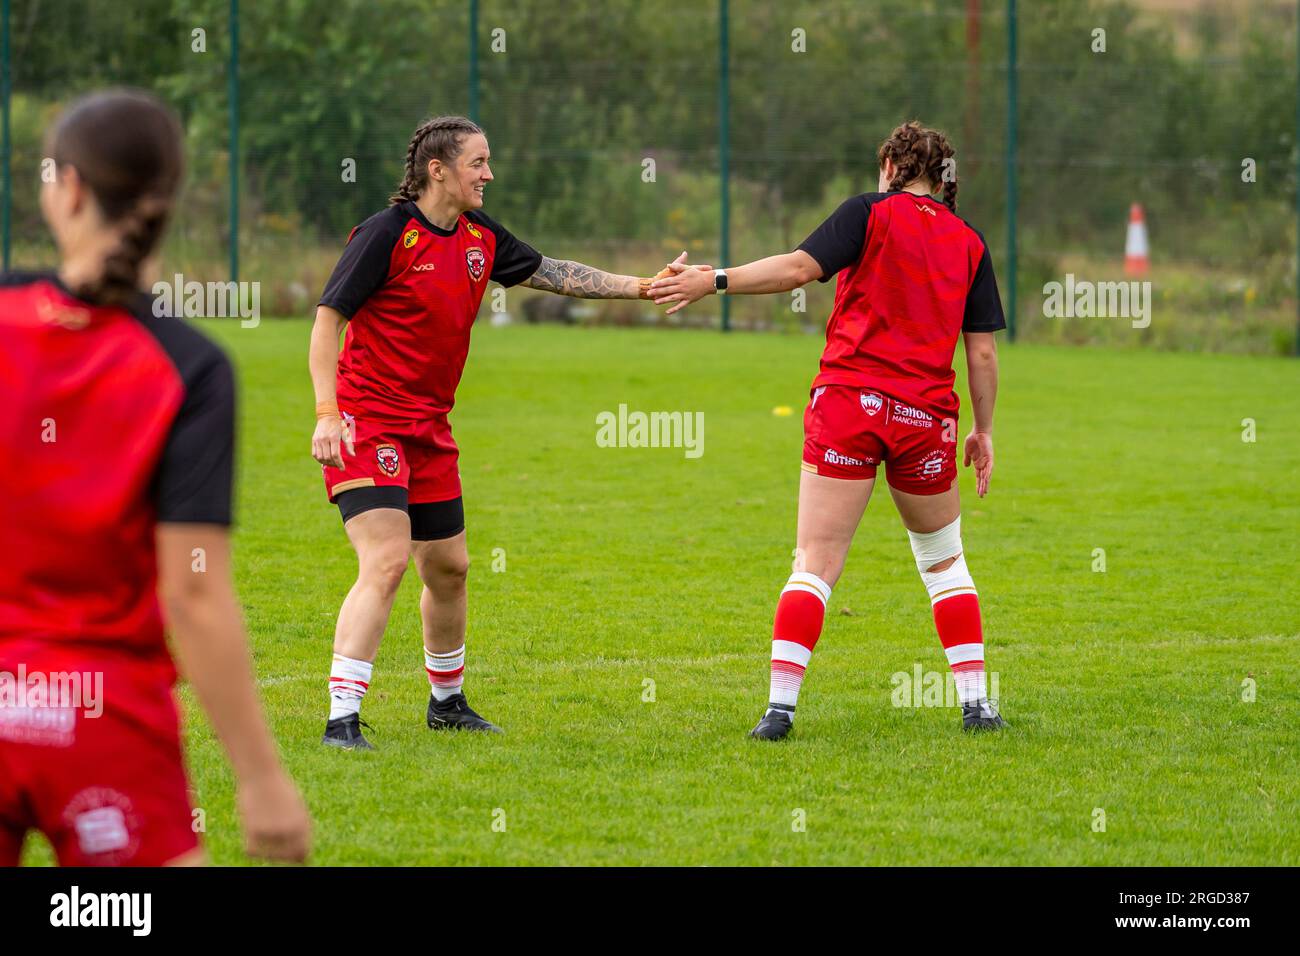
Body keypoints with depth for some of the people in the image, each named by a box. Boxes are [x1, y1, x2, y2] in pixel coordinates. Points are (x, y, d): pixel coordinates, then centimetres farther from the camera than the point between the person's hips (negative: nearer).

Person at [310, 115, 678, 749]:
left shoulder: (480, 237, 8)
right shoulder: (388, 233, -15)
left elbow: (546, 272, 22)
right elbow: (327, 321, -15)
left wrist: (641, 286, 18)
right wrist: (327, 415, -25)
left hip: (429, 428, 8)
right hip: (367, 423, -8)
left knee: (449, 567, 17)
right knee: (386, 562, -21)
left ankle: (447, 702, 37)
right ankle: (342, 720, -23)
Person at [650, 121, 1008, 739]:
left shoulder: (871, 213, 1)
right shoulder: (969, 242, 11)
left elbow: (799, 268, -12)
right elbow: (982, 351, 8)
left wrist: (714, 281, -9)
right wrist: (984, 431, 16)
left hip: (848, 400, -3)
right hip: (927, 412, 3)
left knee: (815, 564, -3)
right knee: (944, 561, 19)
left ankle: (780, 705, -13)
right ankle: (976, 704, 14)